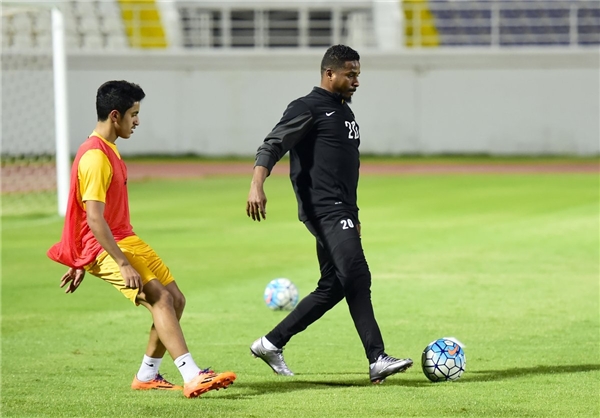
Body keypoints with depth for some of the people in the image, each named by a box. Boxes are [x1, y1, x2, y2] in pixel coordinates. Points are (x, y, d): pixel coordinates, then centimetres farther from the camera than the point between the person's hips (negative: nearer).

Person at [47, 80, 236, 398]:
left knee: (176, 300, 9)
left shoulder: (107, 149, 15)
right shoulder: (95, 157, -19)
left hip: (126, 240, 10)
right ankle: (192, 378, -34)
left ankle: (147, 376, 18)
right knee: (160, 298, -24)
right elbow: (94, 219, -26)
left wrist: (81, 263, 24)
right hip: (106, 248, -10)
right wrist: (124, 264, -29)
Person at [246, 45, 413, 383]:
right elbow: (273, 145, -14)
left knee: (333, 287, 9)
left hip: (341, 212, 10)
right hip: (324, 208, -10)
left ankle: (271, 343, 17)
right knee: (357, 278, -18)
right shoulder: (308, 108, -4)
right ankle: (378, 360, -23)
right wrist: (257, 185, -30)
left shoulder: (344, 111, 24)